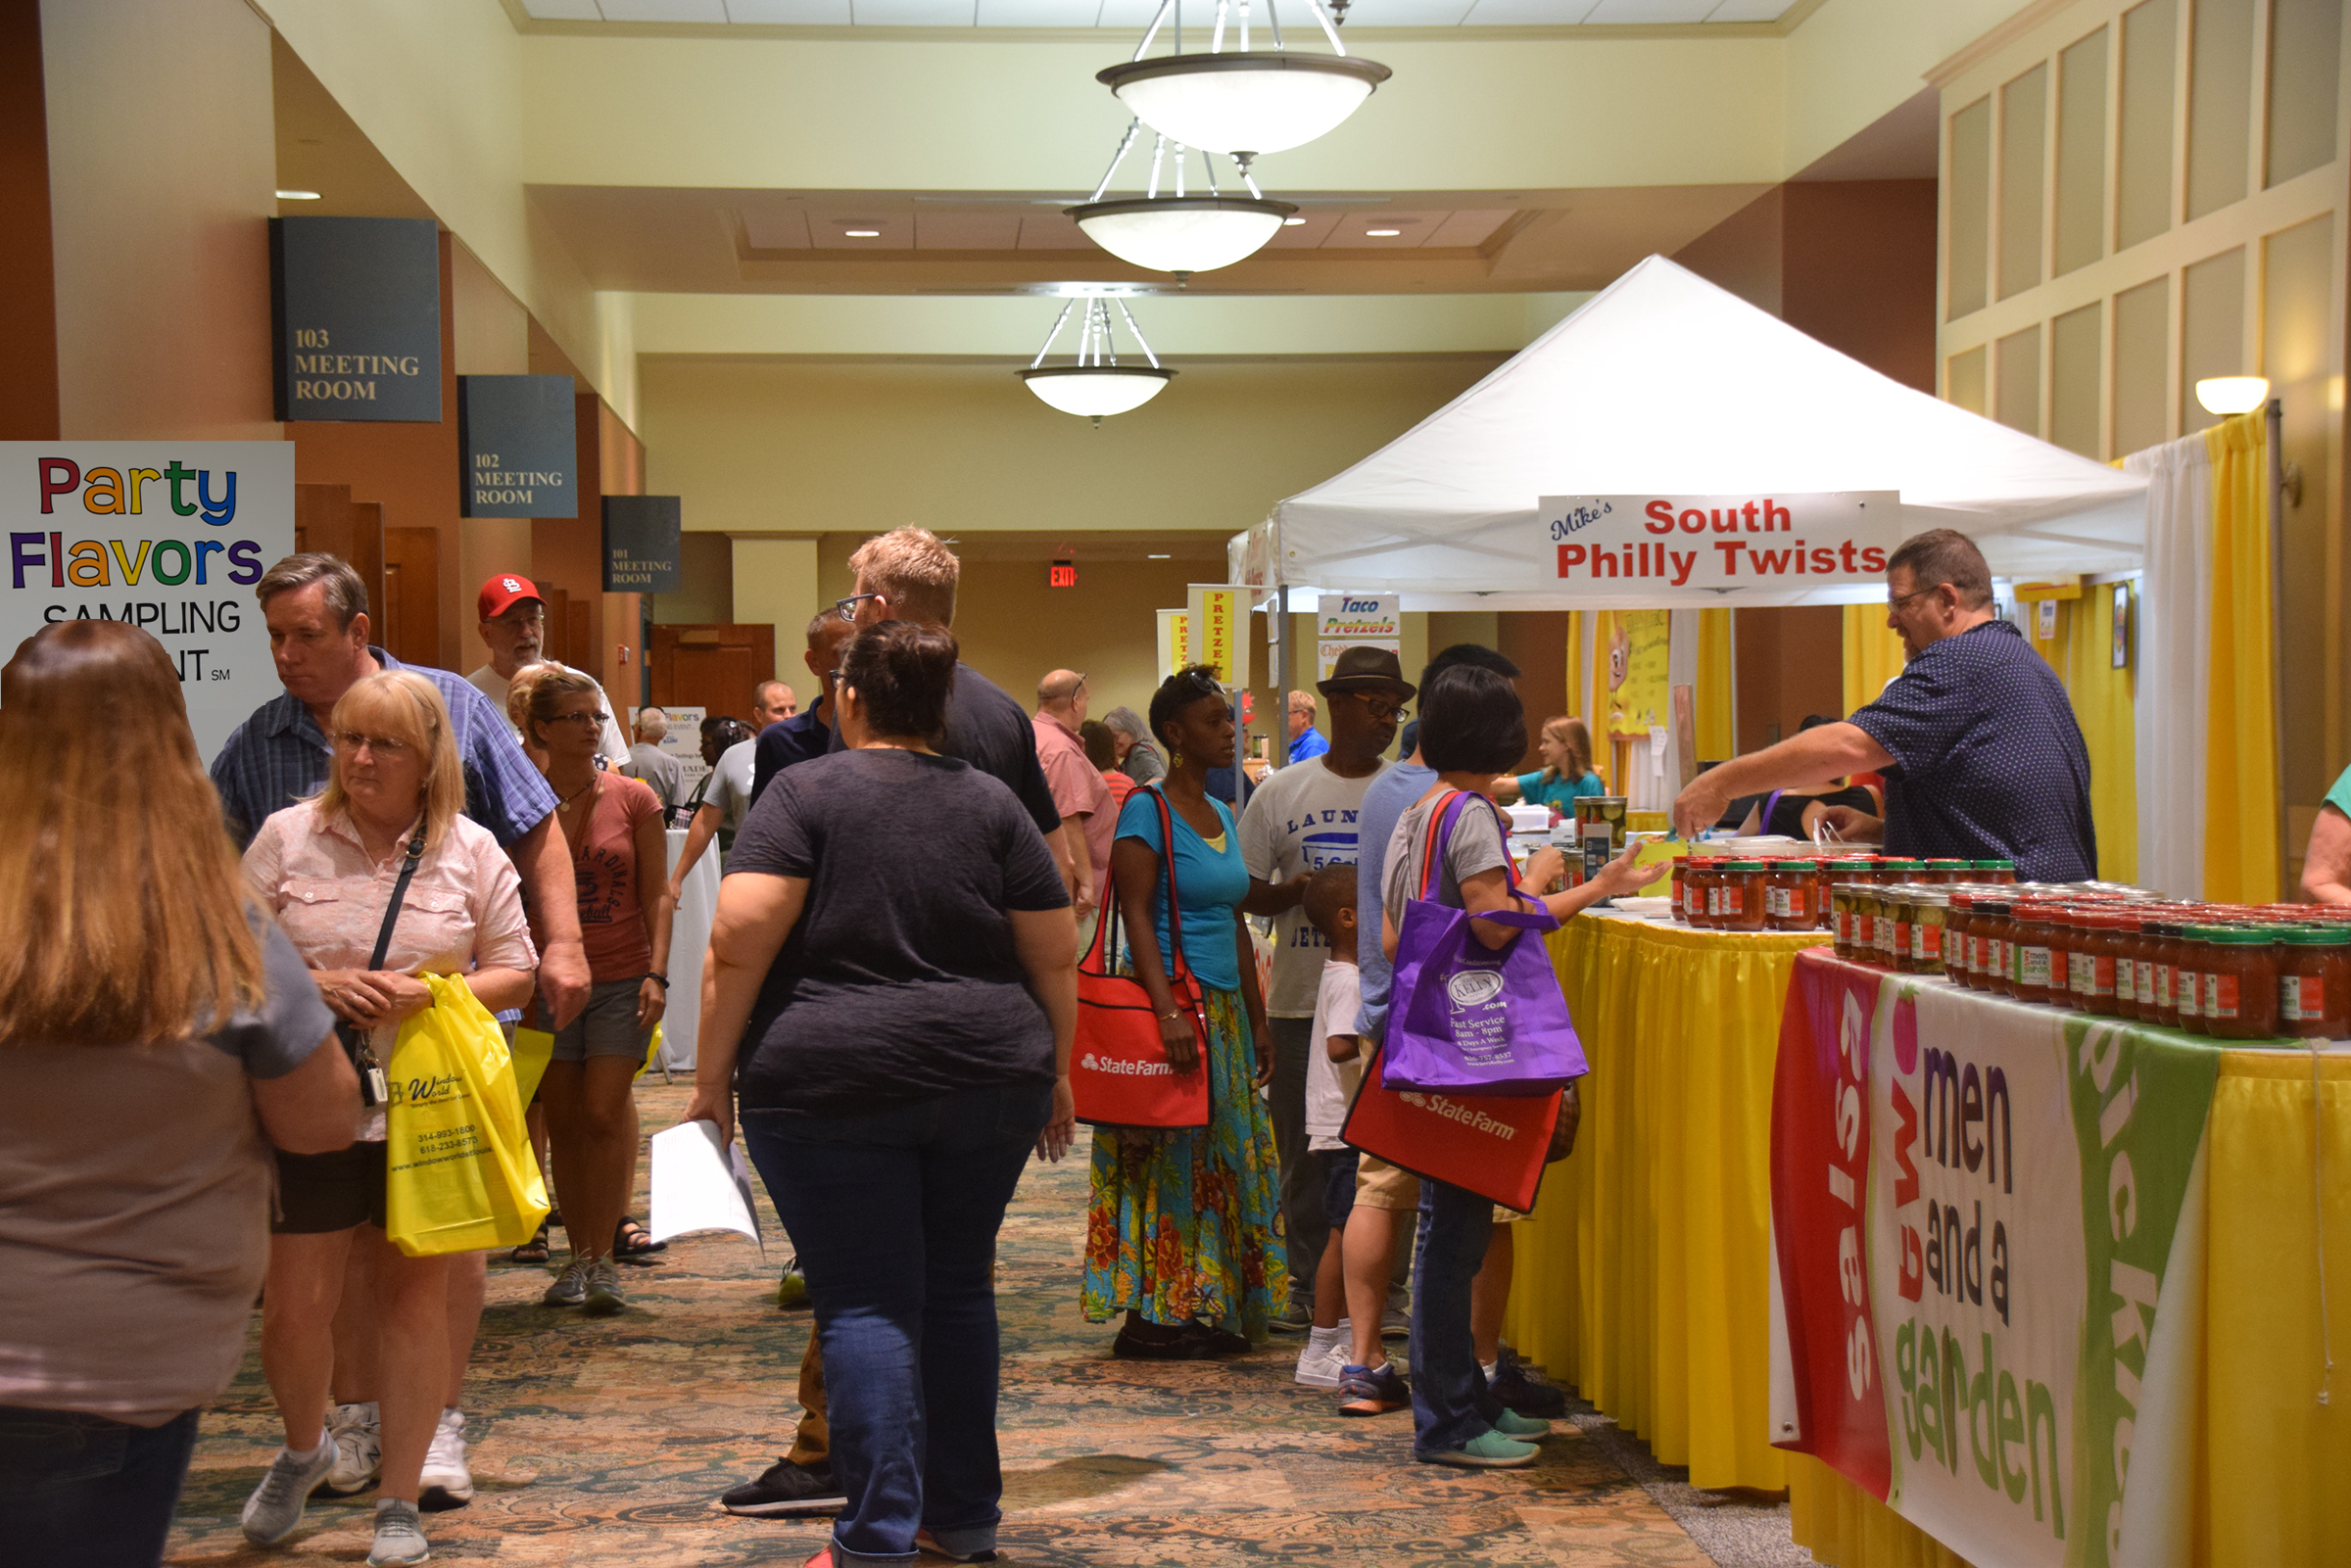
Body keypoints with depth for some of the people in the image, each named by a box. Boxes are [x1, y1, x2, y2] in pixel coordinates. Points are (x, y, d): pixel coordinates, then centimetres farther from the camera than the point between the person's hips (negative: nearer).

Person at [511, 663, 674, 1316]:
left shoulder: (633, 798, 1)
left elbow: (657, 895, 1)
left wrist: (657, 973, -7)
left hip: (622, 979, -1)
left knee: (604, 1115, -9)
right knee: (564, 1124, 5)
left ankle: (602, 1261, -4)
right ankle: (578, 1255, 15)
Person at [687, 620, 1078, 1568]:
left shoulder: (805, 793, -1)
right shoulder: (993, 804, 8)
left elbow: (741, 938, -11)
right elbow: (1056, 957, 7)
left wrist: (712, 1073, -5)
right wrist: (1053, 1073, 16)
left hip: (832, 1087, -3)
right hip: (988, 1082, 4)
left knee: (866, 1305, 0)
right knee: (959, 1289, 15)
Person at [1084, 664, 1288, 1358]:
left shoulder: (1220, 815, 16)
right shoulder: (1147, 809, -9)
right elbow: (1136, 914, -16)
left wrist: (1257, 1019, 17)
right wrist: (1168, 1012, -25)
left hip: (1224, 1008, 8)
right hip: (1172, 1000, -8)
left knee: (1225, 1164, 8)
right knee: (1168, 1163, -5)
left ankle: (1208, 1311, 15)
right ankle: (1152, 1315, 1)